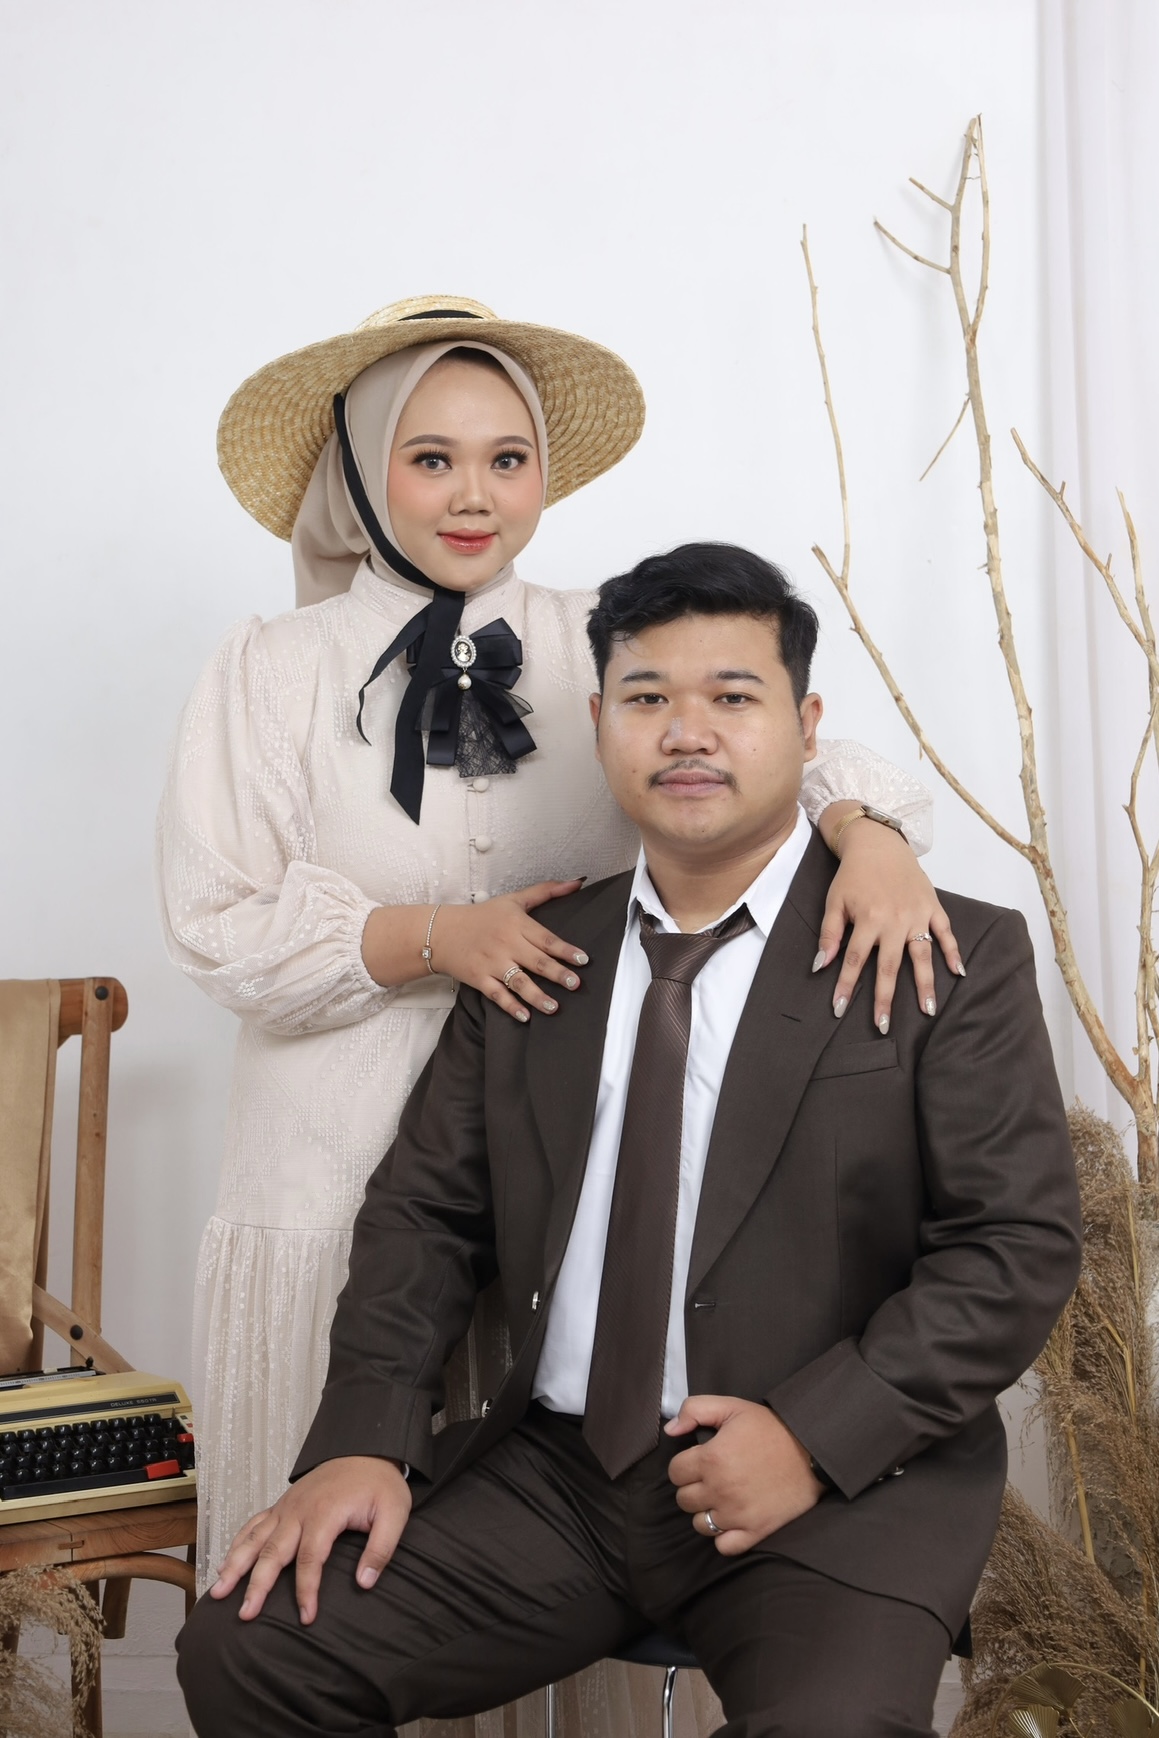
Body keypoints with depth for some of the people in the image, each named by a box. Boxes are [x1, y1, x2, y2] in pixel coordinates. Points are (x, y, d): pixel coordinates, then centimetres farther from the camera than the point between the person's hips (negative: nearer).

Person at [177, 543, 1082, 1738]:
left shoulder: (952, 958, -1)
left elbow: (1020, 1246, -6)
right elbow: (426, 1210, 10)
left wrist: (814, 1434, -17)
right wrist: (363, 1441, -5)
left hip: (840, 1485, -3)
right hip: (550, 1471, 4)